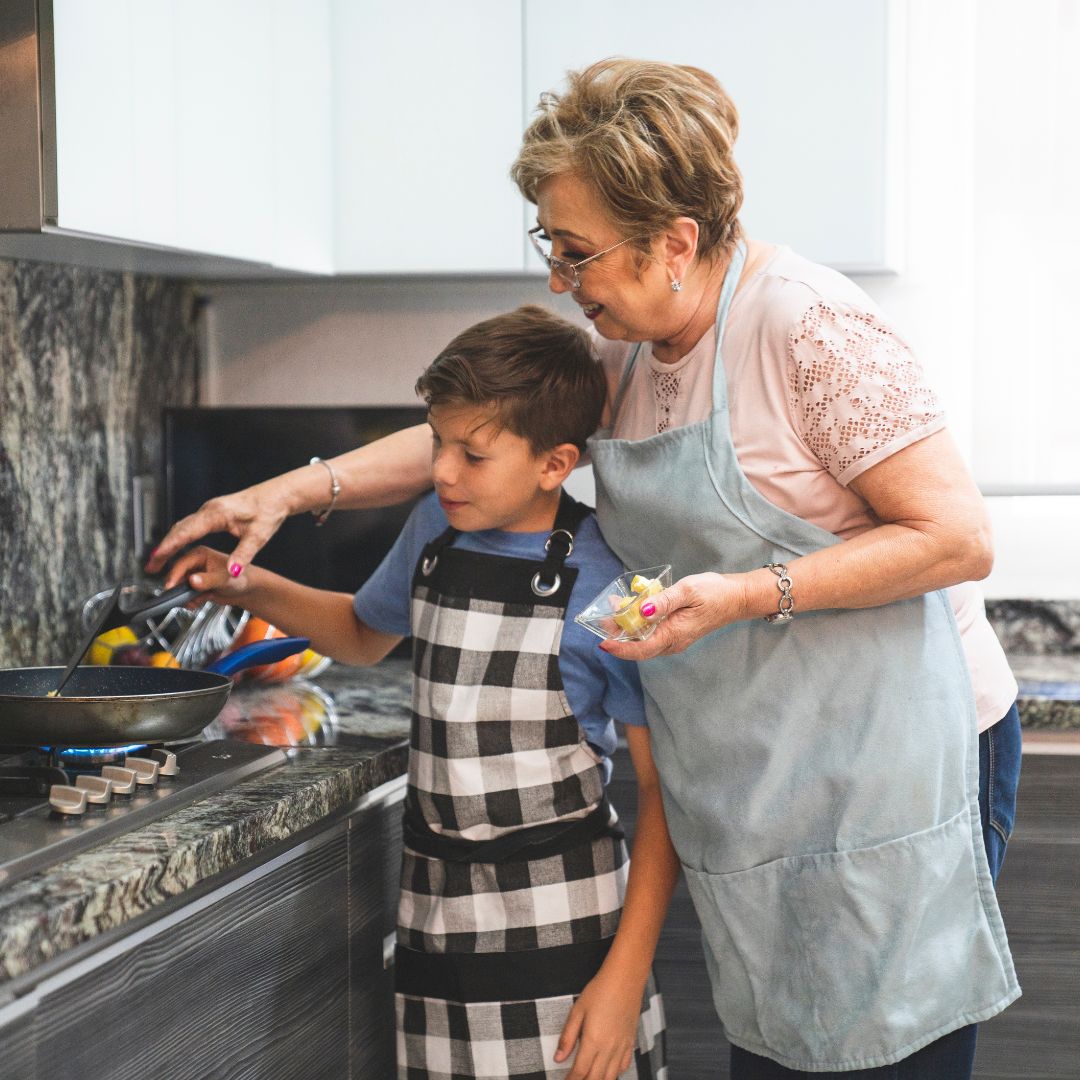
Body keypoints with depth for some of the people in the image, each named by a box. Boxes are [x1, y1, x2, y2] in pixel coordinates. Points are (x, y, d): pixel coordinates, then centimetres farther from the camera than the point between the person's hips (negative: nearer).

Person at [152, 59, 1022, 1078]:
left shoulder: (809, 325, -17)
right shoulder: (625, 351, 8)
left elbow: (957, 539, -18)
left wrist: (747, 596, -24)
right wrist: (290, 491, 9)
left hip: (887, 769, -7)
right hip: (755, 782, 8)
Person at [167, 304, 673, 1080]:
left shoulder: (605, 586, -14)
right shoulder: (434, 532, 4)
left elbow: (661, 784, -11)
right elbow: (365, 633, 27)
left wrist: (627, 973, -14)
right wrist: (254, 590, 10)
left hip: (564, 922, -5)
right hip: (438, 907, 5)